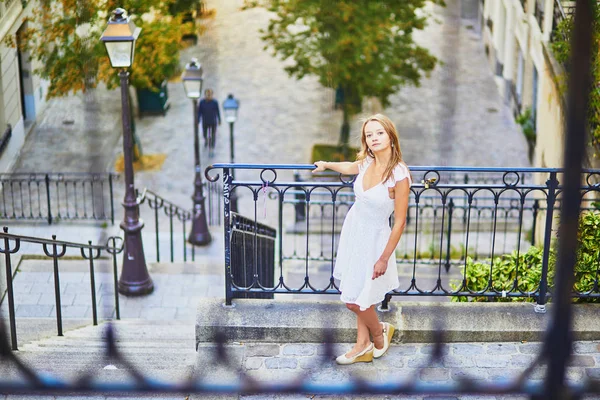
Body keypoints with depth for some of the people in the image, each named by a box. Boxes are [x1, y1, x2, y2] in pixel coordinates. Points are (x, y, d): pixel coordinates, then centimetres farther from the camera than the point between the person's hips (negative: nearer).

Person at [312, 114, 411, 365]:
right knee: (359, 295, 13)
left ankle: (379, 334, 27)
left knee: (355, 299, 0)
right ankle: (363, 345, 26)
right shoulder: (367, 163, -5)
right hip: (353, 230, 6)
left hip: (373, 238, -6)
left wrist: (384, 258, -16)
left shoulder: (399, 174, -24)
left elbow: (400, 221, -19)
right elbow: (348, 168, 22)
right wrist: (326, 165, 39)